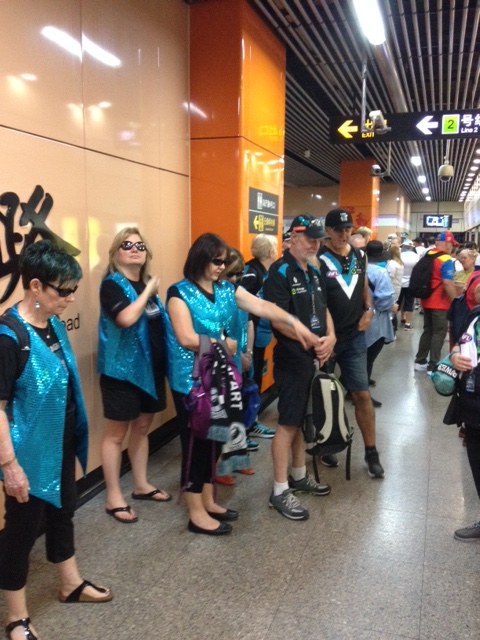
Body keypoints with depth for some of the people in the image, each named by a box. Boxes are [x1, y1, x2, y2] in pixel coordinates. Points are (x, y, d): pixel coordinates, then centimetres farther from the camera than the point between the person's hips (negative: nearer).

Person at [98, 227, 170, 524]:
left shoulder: (147, 283, 10)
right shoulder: (112, 285, -11)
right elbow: (126, 318, -30)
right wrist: (149, 291, -19)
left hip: (151, 367, 7)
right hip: (123, 369, -7)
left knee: (142, 428, 18)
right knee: (117, 433, 3)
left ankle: (141, 485, 32)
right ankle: (113, 497, 15)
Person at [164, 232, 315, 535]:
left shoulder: (227, 289, 6)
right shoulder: (180, 293, -10)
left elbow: (261, 306, -6)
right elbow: (187, 339, -20)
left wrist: (293, 321, -20)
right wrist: (224, 344, -11)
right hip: (192, 381, -6)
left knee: (215, 439, 15)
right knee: (196, 442, 2)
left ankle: (208, 501, 32)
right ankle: (196, 513, 15)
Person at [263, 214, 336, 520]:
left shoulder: (314, 272, 13)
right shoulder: (280, 272, -14)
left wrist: (330, 337, -2)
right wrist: (314, 341, -19)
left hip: (315, 358, 8)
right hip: (292, 360, -8)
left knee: (304, 419, 18)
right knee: (289, 423, -3)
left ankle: (299, 476, 33)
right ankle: (280, 491, 8)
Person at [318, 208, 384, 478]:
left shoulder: (360, 256, 6)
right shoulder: (318, 259, -11)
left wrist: (369, 310, 2)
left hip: (354, 336, 4)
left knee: (362, 394, 4)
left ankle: (371, 453, 16)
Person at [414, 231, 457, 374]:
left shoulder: (426, 256, 7)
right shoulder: (446, 260, -17)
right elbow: (448, 284, -22)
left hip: (426, 301, 8)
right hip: (440, 303, -8)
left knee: (428, 331, 16)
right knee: (439, 333, 0)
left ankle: (420, 361, 21)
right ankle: (433, 366, 2)